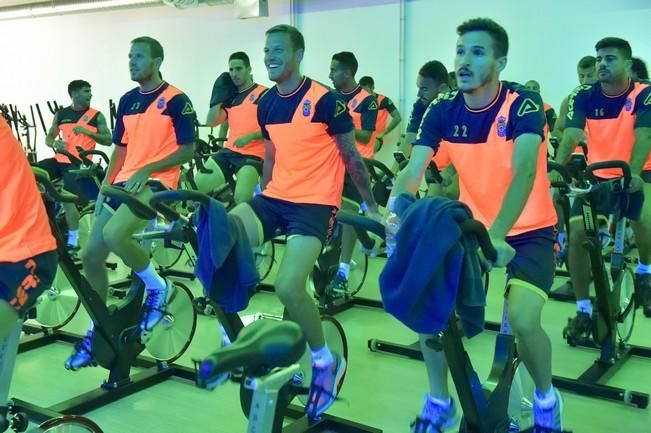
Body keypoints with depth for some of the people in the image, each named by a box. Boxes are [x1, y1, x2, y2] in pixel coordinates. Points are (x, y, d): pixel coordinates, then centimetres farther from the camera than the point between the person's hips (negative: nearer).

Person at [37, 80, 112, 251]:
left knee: (67, 199, -18)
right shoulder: (61, 114, 10)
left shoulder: (96, 116, 1)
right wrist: (54, 143, -7)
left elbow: (108, 140, -3)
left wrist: (88, 132, -16)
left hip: (78, 163, -4)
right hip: (59, 160, 4)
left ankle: (73, 241, -6)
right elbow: (48, 137, 17)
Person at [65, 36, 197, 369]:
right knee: (91, 256, 4)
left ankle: (158, 288, -6)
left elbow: (188, 150, -9)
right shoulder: (127, 101, 14)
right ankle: (96, 331, 21)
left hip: (156, 182, -7)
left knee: (114, 235, -33)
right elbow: (120, 149, 18)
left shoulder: (176, 100, -6)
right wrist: (104, 186, 9)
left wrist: (146, 170, -18)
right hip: (123, 183, 8)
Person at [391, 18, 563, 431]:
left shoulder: (522, 103, -20)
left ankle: (546, 400, 10)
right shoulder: (443, 110, -7)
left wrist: (497, 235, -49)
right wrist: (392, 214, -36)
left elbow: (524, 172, -34)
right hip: (473, 225, 4)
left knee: (523, 318, -24)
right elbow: (413, 170, -15)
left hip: (529, 230, -4)